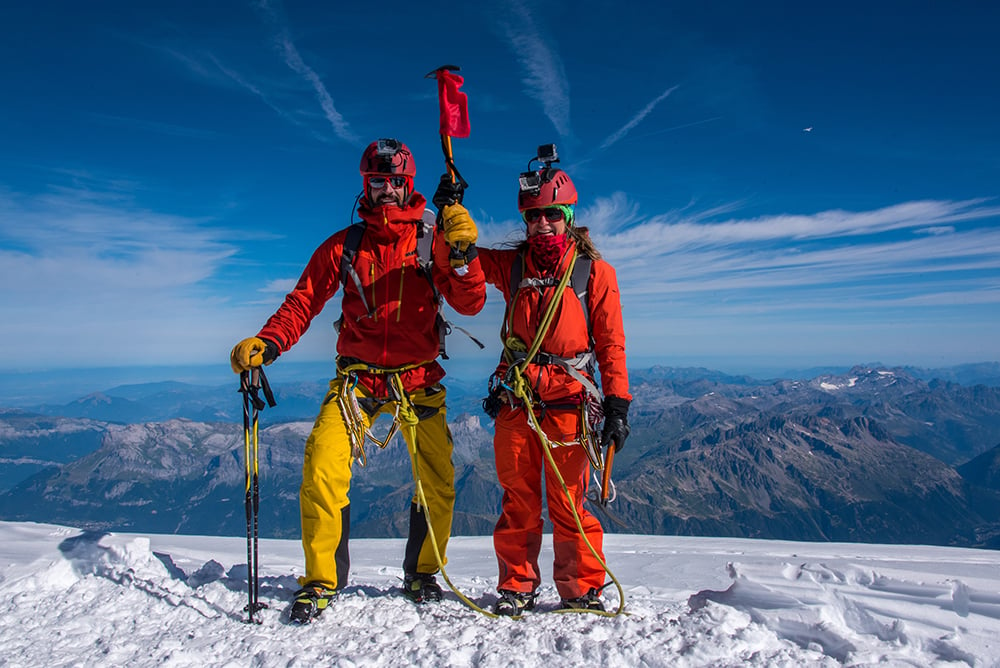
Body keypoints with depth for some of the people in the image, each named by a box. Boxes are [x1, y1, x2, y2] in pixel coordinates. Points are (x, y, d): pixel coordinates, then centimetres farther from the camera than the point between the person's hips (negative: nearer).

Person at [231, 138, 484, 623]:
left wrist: (462, 256, -23)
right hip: (358, 377, 1)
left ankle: (422, 573, 28)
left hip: (419, 378, 0)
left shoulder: (432, 241, 2)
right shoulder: (343, 246, 6)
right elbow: (303, 302, 3)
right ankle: (322, 580, 8)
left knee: (437, 482, 2)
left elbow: (470, 303, -6)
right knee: (323, 467, -14)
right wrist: (266, 342, -13)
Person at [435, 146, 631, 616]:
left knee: (567, 502, 0)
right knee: (517, 499, 7)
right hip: (514, 399, 3)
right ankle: (516, 586, 22)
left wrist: (618, 405, -2)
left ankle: (583, 589, 18)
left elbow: (611, 343, 3)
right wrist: (451, 208, 2)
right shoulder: (512, 265, 13)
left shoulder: (594, 272, 5)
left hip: (568, 400, -2)